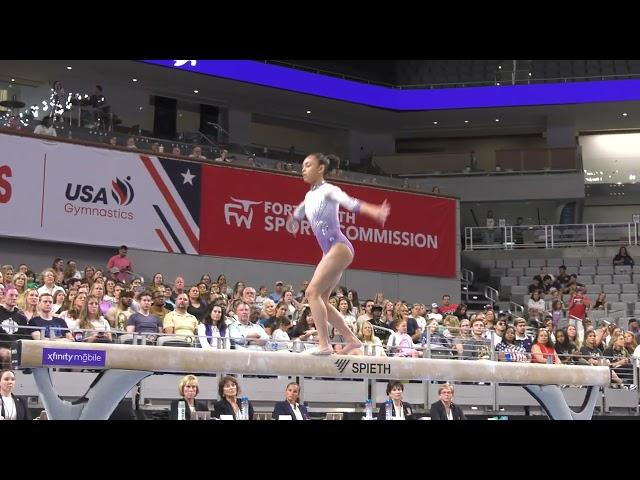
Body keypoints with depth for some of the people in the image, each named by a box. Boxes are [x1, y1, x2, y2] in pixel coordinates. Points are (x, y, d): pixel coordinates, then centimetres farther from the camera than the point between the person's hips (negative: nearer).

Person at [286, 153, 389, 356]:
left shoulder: (328, 190, -7)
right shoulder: (310, 196, 18)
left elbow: (350, 203, -24)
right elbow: (298, 212, 41)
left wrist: (375, 211, -41)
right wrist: (293, 220, 62)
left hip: (339, 247, -9)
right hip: (330, 252, 9)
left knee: (313, 292, -17)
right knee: (320, 300, 7)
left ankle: (324, 344, -21)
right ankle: (352, 339, 13)